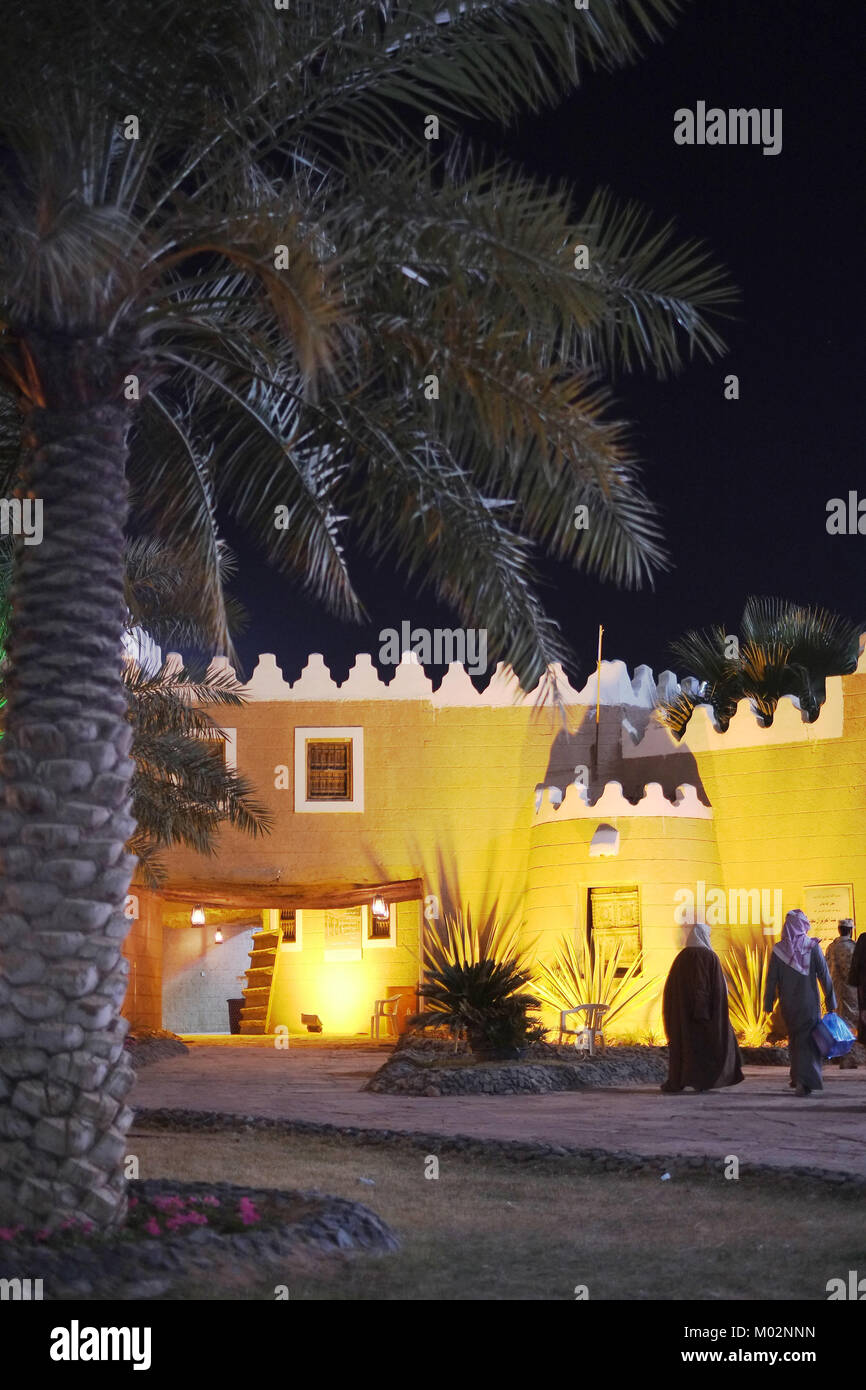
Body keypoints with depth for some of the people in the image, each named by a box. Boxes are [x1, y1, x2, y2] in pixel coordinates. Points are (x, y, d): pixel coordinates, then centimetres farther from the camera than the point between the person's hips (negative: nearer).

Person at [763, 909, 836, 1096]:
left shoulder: (778, 950, -4)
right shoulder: (813, 947, -9)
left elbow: (771, 980, -3)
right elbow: (824, 976, -8)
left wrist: (768, 1004, 4)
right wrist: (831, 1002, -1)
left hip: (788, 1005, 2)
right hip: (809, 1003, -2)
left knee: (794, 1038, 20)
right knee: (808, 1040, 0)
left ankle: (797, 1077, 28)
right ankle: (804, 1081, -14)